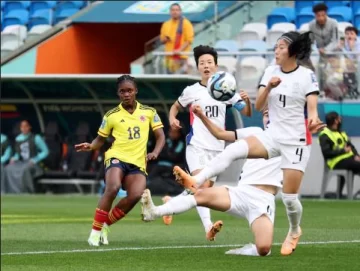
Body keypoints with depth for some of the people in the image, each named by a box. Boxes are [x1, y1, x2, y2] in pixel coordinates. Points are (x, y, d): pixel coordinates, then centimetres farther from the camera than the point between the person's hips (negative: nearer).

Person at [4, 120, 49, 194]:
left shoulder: (36, 138, -4)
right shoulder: (18, 139, 12)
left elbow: (45, 151, -3)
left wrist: (35, 160, -14)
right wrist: (14, 158, 0)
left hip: (33, 164, -5)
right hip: (22, 163, 5)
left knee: (24, 169, -40)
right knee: (8, 169, -27)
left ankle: (29, 192, -33)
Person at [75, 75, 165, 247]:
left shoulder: (149, 112, 9)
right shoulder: (111, 116, 4)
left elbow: (160, 136, 12)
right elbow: (101, 139, 13)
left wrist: (155, 152, -7)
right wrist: (90, 146, -9)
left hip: (138, 163, 2)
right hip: (117, 157, -2)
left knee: (135, 195, -24)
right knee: (113, 188, -32)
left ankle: (106, 224, -1)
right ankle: (95, 231, -19)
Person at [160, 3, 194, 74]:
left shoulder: (186, 23, -2)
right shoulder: (166, 24, 14)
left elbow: (189, 40, -7)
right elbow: (162, 39, 20)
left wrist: (180, 50, -18)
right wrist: (165, 39, -4)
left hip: (181, 56, -5)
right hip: (169, 56, 5)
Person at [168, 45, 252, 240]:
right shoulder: (191, 91, 1)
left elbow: (247, 113, 7)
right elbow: (176, 106, 17)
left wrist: (247, 100, -15)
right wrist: (172, 118, -5)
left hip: (217, 148, 4)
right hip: (197, 146, -4)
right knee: (202, 185, -24)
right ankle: (208, 226, -32)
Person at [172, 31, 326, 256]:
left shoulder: (307, 76, -9)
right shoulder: (271, 71, 4)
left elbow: (312, 109, -16)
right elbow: (259, 106, 1)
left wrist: (313, 121, -40)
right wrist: (268, 87, -19)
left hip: (297, 141, -4)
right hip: (273, 135, 4)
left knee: (290, 196, -1)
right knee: (233, 150, -24)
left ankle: (295, 231, 28)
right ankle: (196, 181, -37)